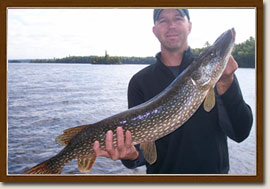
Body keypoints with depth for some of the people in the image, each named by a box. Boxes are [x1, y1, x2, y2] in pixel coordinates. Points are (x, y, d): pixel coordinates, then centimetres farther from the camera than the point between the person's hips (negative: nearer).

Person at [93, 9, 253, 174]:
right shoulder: (140, 82, -4)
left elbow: (240, 133, -13)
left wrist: (225, 84, -26)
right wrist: (132, 155, -31)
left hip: (212, 170, 0)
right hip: (161, 171, 0)